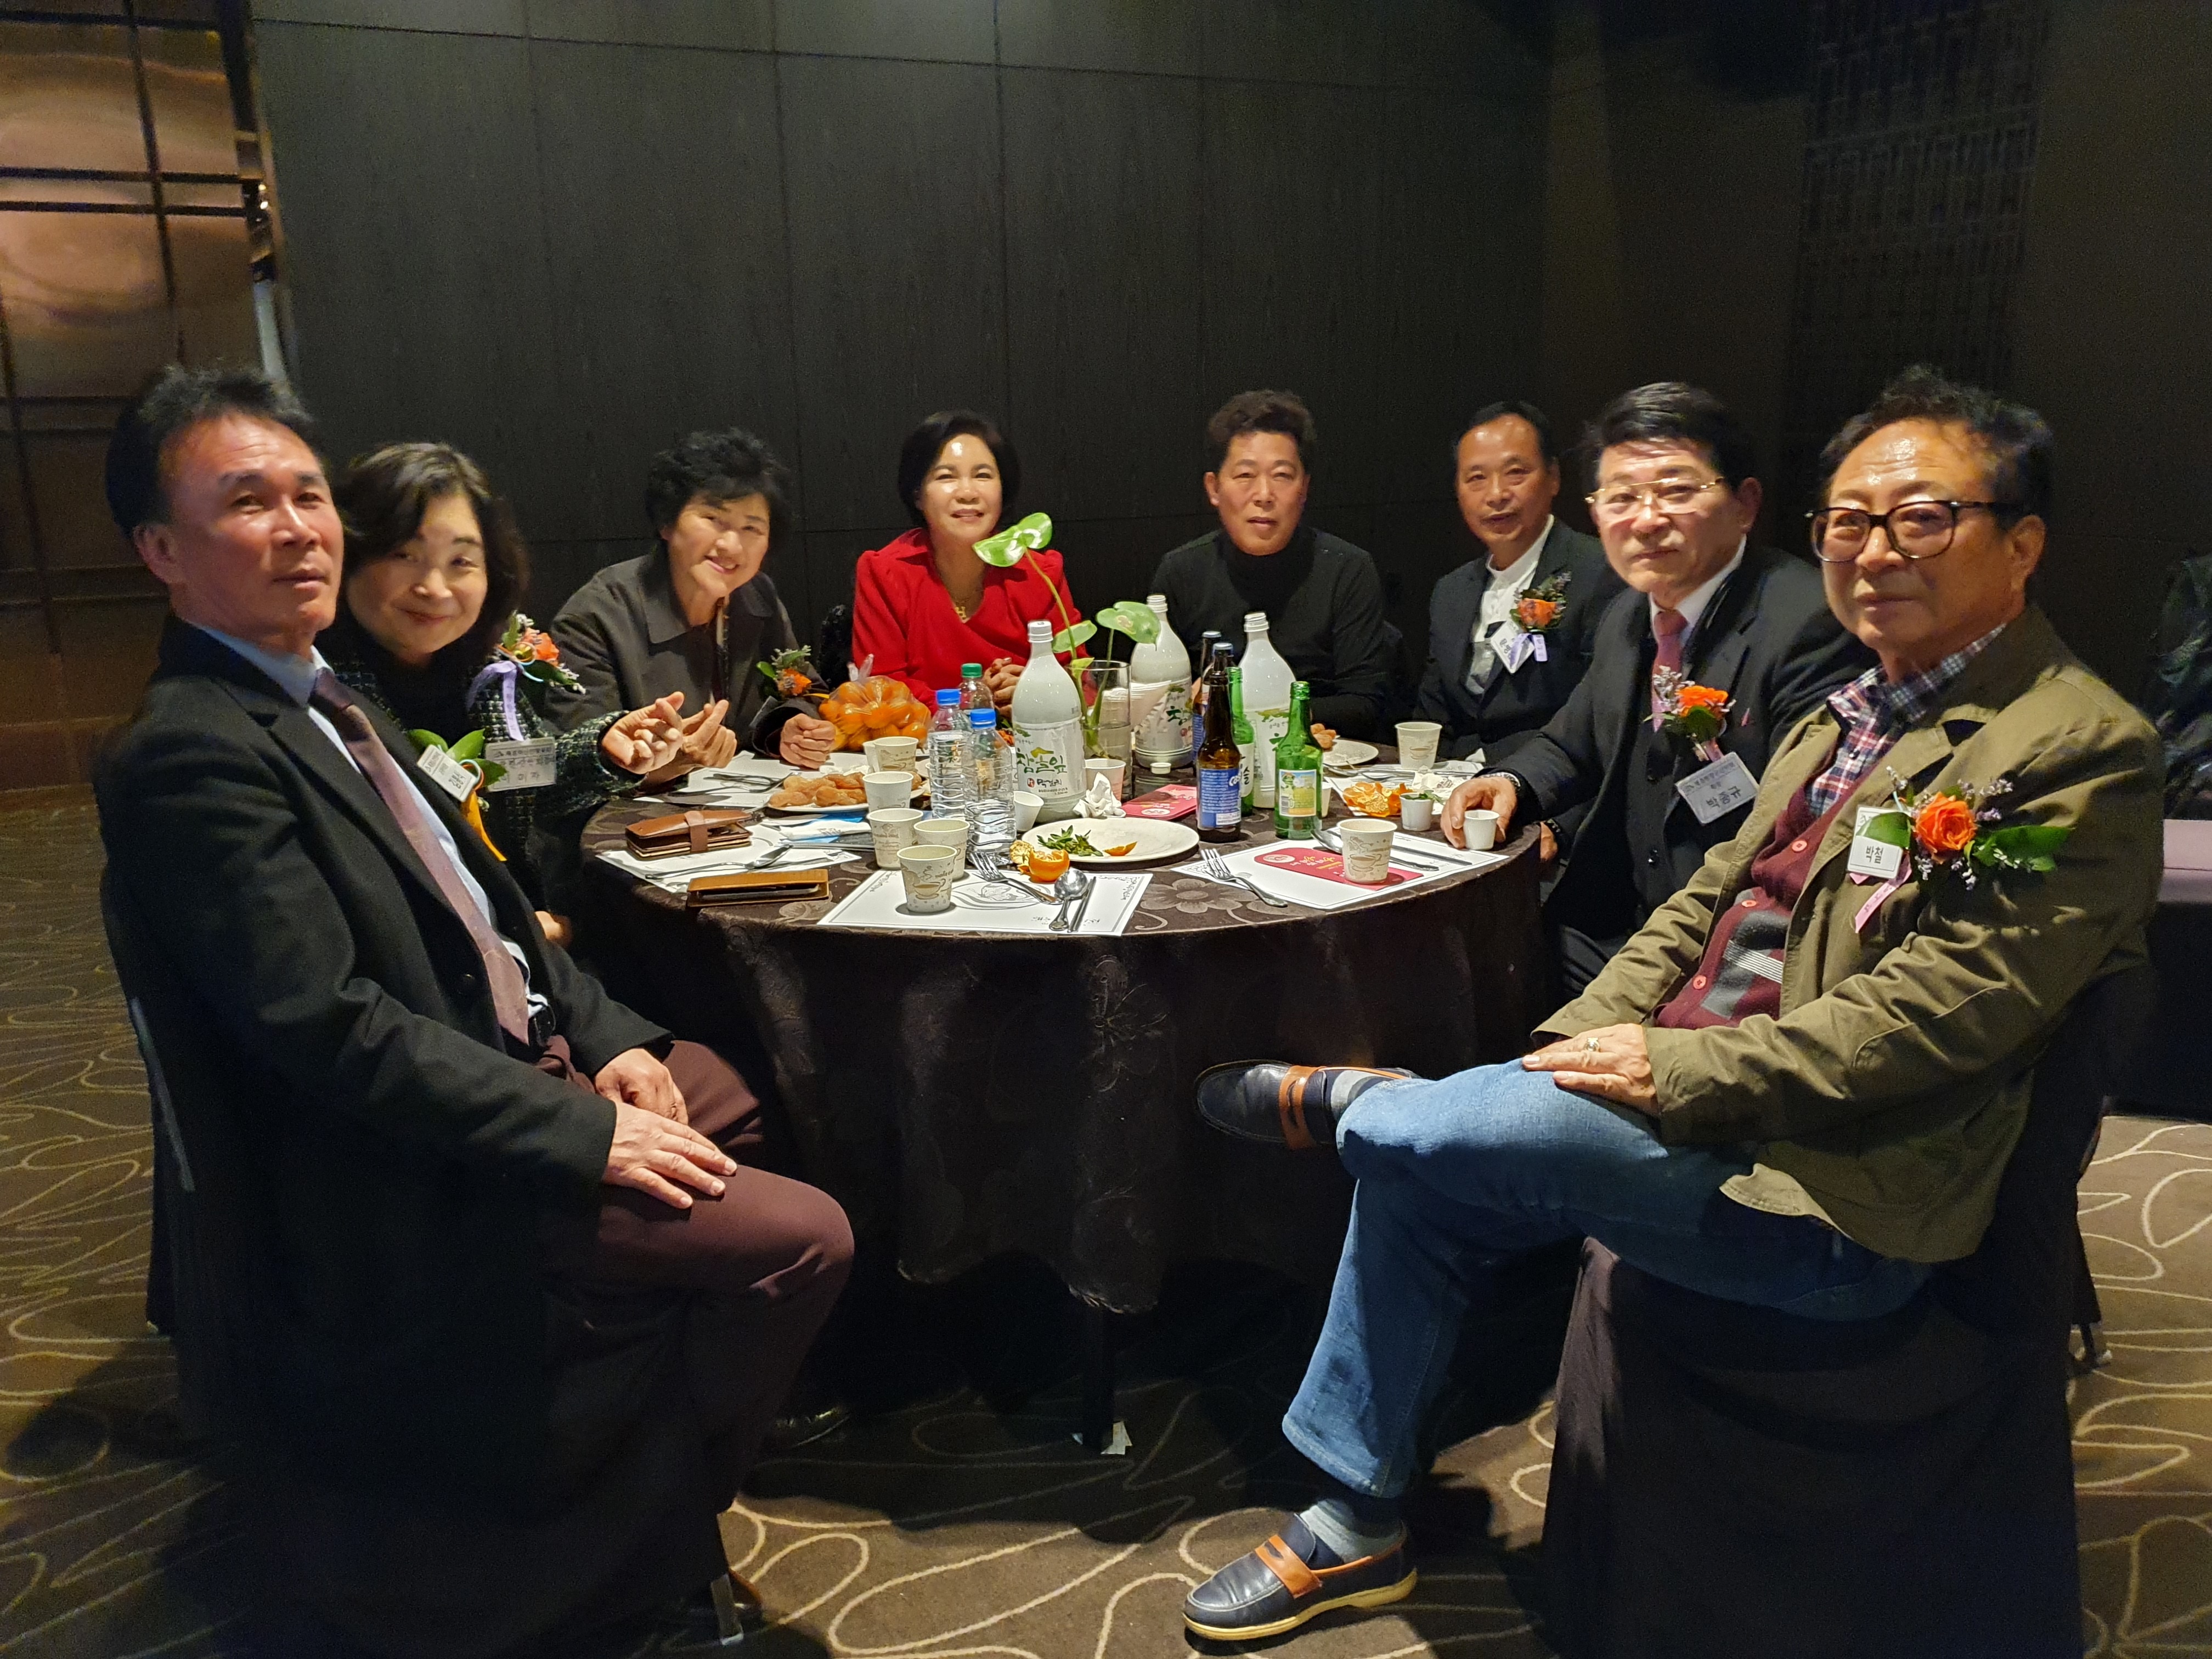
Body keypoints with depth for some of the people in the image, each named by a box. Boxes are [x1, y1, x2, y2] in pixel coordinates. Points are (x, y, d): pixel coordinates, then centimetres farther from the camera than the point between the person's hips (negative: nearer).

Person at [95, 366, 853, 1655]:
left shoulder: (333, 702, 11)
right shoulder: (191, 755, -20)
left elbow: (483, 906, 14)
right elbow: (333, 1025, -26)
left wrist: (606, 1037, 2)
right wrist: (584, 1133, -24)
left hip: (522, 1064, 10)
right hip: (422, 1184, -10)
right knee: (803, 1239, -16)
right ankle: (652, 1546, 8)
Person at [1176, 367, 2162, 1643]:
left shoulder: (2081, 752, -13)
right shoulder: (1850, 715, 15)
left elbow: (1926, 1019, -20)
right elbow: (1708, 897, 14)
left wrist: (1672, 1068, -19)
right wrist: (1583, 1045, -1)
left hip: (1823, 1198, -8)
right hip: (1692, 1102, 9)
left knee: (1415, 1136, -24)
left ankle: (1351, 1099, 12)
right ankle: (1358, 1524, 18)